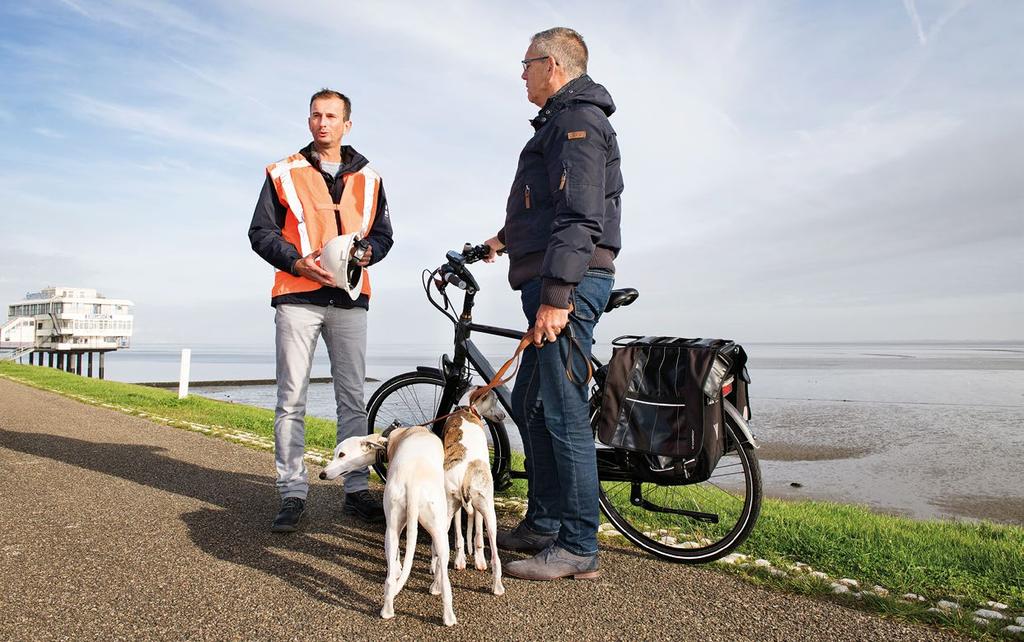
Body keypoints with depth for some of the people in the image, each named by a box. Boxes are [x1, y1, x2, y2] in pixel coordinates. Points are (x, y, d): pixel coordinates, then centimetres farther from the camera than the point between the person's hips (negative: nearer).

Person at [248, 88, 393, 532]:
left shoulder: (368, 179, 15)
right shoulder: (284, 174, 9)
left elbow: (382, 234, 18)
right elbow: (261, 232, 5)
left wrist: (366, 253, -5)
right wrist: (298, 262, -11)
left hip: (349, 299, 2)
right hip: (297, 299, -1)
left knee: (353, 398, 4)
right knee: (291, 399, -1)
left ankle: (357, 490, 12)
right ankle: (293, 493, 7)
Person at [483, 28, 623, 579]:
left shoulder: (577, 120, -8)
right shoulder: (562, 122, 25)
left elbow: (580, 215, -20)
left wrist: (556, 294, -26)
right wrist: (508, 237, 46)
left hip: (568, 283, -11)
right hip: (552, 283, 11)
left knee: (563, 412, -8)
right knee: (528, 405, 14)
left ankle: (578, 547, 2)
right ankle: (542, 524, 24)